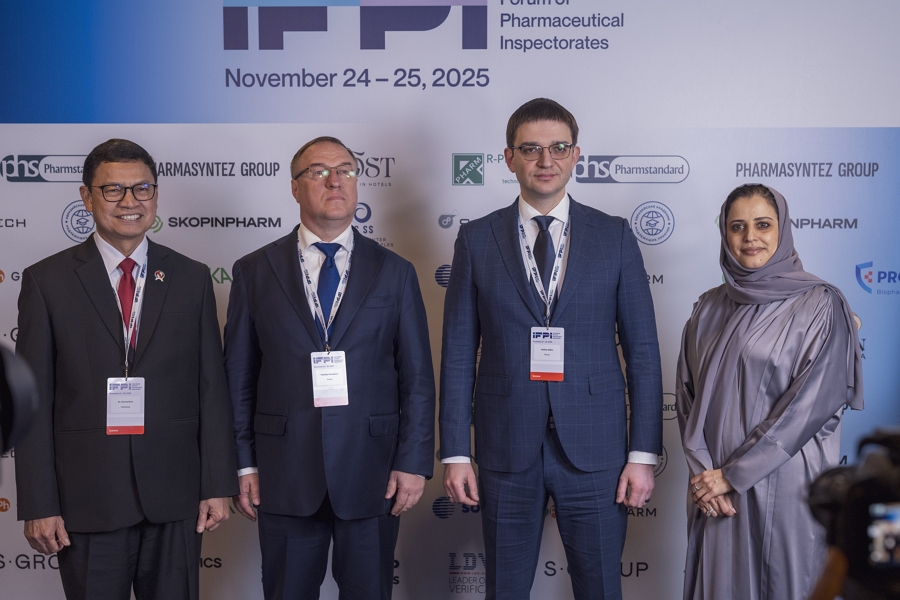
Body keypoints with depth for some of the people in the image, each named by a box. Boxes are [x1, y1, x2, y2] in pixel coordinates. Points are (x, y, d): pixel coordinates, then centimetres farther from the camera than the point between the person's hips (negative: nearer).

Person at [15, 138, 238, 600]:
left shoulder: (191, 279, 6)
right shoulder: (46, 281, 1)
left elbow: (211, 388, 6)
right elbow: (34, 401, -2)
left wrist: (218, 485, 1)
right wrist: (38, 506, -6)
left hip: (175, 497, 2)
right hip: (86, 498, -1)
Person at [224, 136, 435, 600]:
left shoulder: (394, 273, 5)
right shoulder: (254, 272, 5)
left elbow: (418, 378, 3)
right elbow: (238, 377, 5)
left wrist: (414, 462, -3)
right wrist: (244, 464, 1)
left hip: (371, 474, 0)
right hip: (284, 475, 0)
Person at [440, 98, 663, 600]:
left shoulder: (615, 236, 3)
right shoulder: (476, 241, 4)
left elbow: (643, 350, 2)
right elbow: (458, 355, 3)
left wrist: (644, 454, -4)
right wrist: (455, 453, -2)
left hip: (594, 448, 0)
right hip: (506, 450, 1)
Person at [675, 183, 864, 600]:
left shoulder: (820, 305, -6)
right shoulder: (709, 308, 9)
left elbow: (811, 402, -12)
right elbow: (687, 396, 8)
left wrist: (734, 473, -13)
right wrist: (704, 471, -7)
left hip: (785, 484, -4)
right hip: (714, 487, 4)